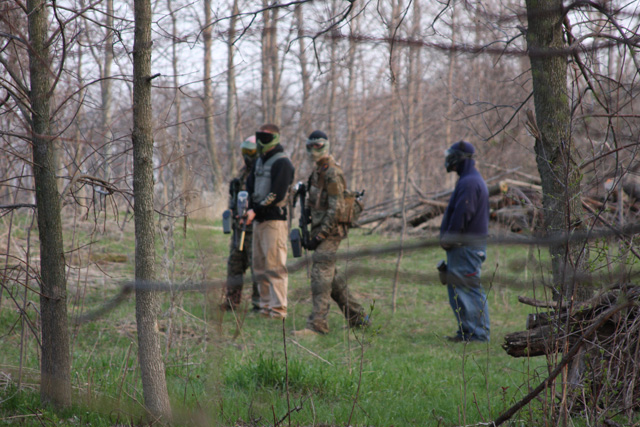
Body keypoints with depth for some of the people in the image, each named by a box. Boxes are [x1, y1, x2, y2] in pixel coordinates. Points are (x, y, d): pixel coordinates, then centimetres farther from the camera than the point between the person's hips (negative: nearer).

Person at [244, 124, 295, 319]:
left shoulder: (281, 163, -9)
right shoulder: (259, 161, 19)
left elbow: (277, 195, -16)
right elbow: (250, 186, 16)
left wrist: (257, 210, -13)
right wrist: (251, 208, -2)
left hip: (275, 220, -9)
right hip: (258, 221, 9)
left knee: (275, 266, -10)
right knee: (260, 266, 10)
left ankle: (278, 309, -10)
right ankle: (266, 306, 16)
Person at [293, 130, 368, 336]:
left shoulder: (332, 173, -16)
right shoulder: (317, 171, 15)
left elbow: (336, 209, -20)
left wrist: (319, 236, -21)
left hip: (330, 231, -10)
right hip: (320, 229, 10)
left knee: (320, 275, -13)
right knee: (331, 276, 14)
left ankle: (318, 324, -14)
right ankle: (357, 316, 22)